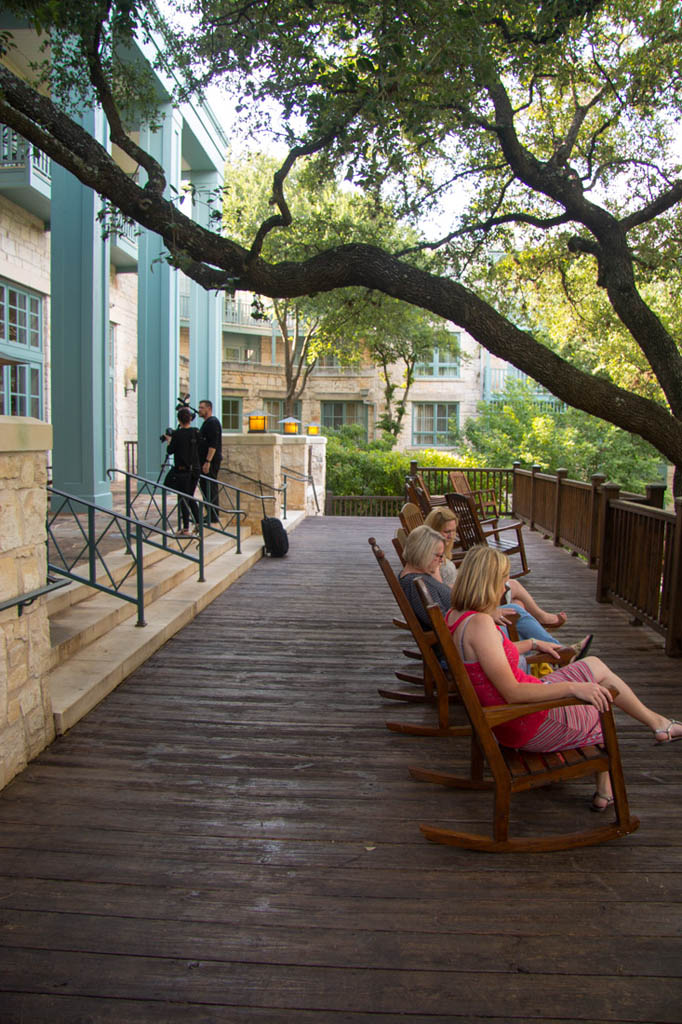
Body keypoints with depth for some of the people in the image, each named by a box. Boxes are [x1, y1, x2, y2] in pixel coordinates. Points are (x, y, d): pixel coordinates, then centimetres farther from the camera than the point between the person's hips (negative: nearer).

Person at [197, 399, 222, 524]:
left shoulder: (213, 422, -13)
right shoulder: (207, 422, 19)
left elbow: (213, 444, -21)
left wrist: (207, 462, -24)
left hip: (211, 461, -10)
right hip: (206, 461, 10)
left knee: (210, 488, -8)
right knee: (205, 486, 12)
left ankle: (213, 516, -5)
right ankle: (210, 515, 16)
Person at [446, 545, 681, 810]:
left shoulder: (453, 616, 1)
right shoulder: (479, 623, -30)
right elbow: (513, 693, -31)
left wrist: (532, 644, 24)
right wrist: (572, 687, -30)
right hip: (531, 724, -9)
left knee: (595, 666, 21)